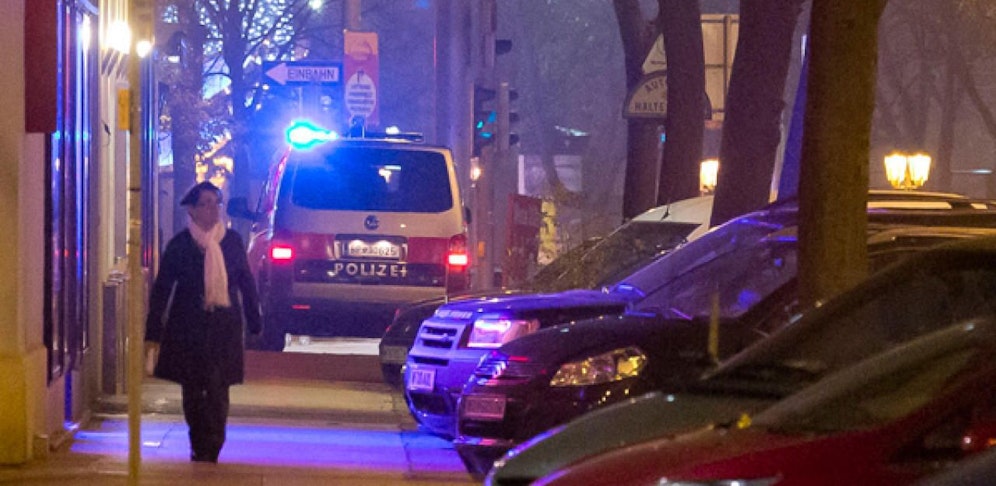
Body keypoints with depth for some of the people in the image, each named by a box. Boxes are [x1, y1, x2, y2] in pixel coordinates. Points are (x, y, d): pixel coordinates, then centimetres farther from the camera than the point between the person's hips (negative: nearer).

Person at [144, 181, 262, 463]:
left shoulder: (232, 241, 4)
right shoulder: (179, 245, -2)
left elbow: (247, 283, 13)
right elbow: (161, 289, 0)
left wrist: (254, 321, 13)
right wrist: (153, 331, -3)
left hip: (224, 325, 0)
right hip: (188, 327, 0)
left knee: (217, 389, -6)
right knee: (192, 390, 7)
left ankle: (210, 450, -2)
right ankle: (199, 446, 22)